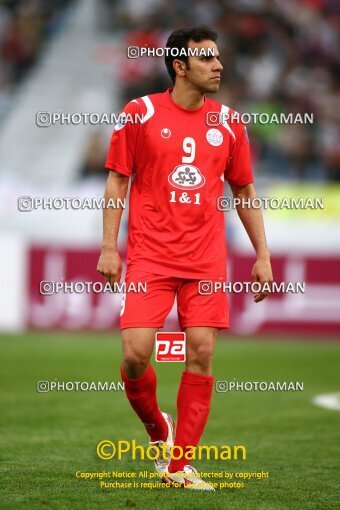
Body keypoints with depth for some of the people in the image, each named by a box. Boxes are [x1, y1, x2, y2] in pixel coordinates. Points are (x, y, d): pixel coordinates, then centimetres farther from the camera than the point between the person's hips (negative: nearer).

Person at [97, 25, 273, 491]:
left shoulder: (228, 123, 9)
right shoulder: (140, 113, 0)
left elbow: (245, 192, 16)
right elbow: (117, 181, 3)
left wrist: (262, 256, 10)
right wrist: (109, 247, -4)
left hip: (206, 260, 2)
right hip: (149, 256, -2)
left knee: (201, 354, -5)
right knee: (136, 352, -12)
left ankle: (179, 465, 3)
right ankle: (156, 427, 18)